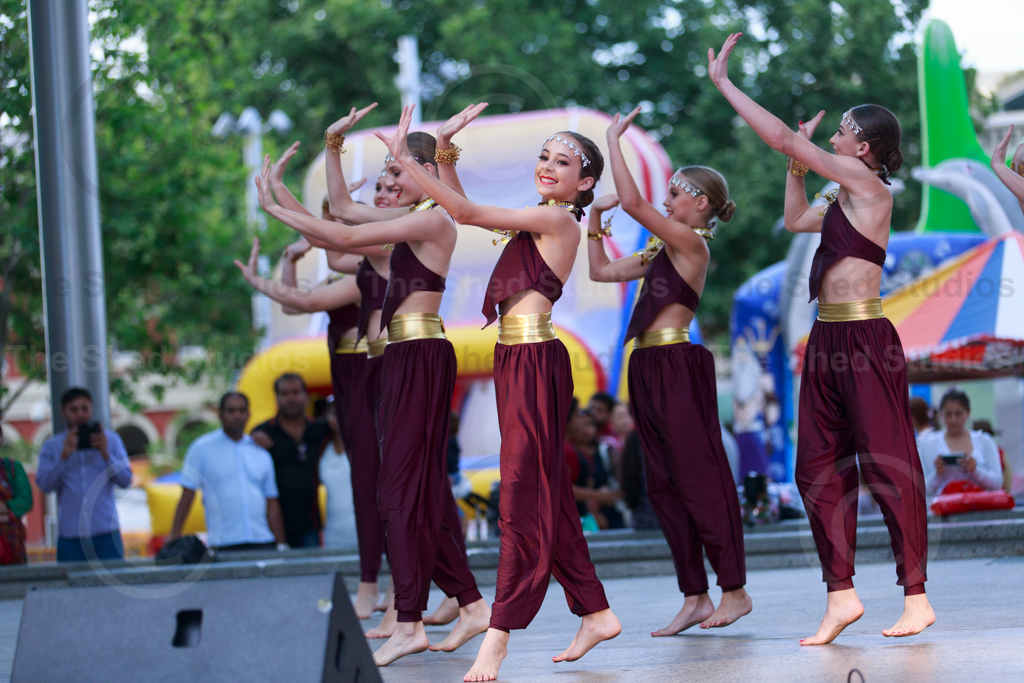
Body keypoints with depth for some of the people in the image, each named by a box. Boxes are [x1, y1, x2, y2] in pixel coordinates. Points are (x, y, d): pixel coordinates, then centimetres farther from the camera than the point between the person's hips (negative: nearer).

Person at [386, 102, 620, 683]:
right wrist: (445, 153, 11)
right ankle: (596, 612, 17)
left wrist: (407, 160, -10)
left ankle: (501, 632, -11)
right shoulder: (538, 219, 17)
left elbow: (467, 213, -13)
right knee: (548, 490, 11)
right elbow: (465, 210, 25)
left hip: (536, 362, -10)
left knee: (525, 489, -9)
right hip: (516, 360, 10)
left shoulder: (558, 220, -9)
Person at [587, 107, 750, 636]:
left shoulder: (691, 243, -7)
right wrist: (595, 217, 15)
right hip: (649, 369, 9)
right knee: (664, 485, 8)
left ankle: (734, 590, -1)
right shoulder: (662, 250, 19)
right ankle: (695, 596, 11)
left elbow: (633, 202, -18)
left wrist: (614, 140, -10)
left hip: (677, 365, -9)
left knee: (700, 477, -6)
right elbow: (600, 271, 25)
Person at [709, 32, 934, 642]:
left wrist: (724, 81, -4)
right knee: (819, 468, 6)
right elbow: (796, 219, 35)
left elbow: (783, 139, -10)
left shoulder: (867, 183, -8)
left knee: (887, 464, -5)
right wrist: (796, 165, 24)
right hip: (828, 340, 9)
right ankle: (841, 593, 9)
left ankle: (916, 596, -1)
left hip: (865, 340, -9)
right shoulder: (847, 198, 16)